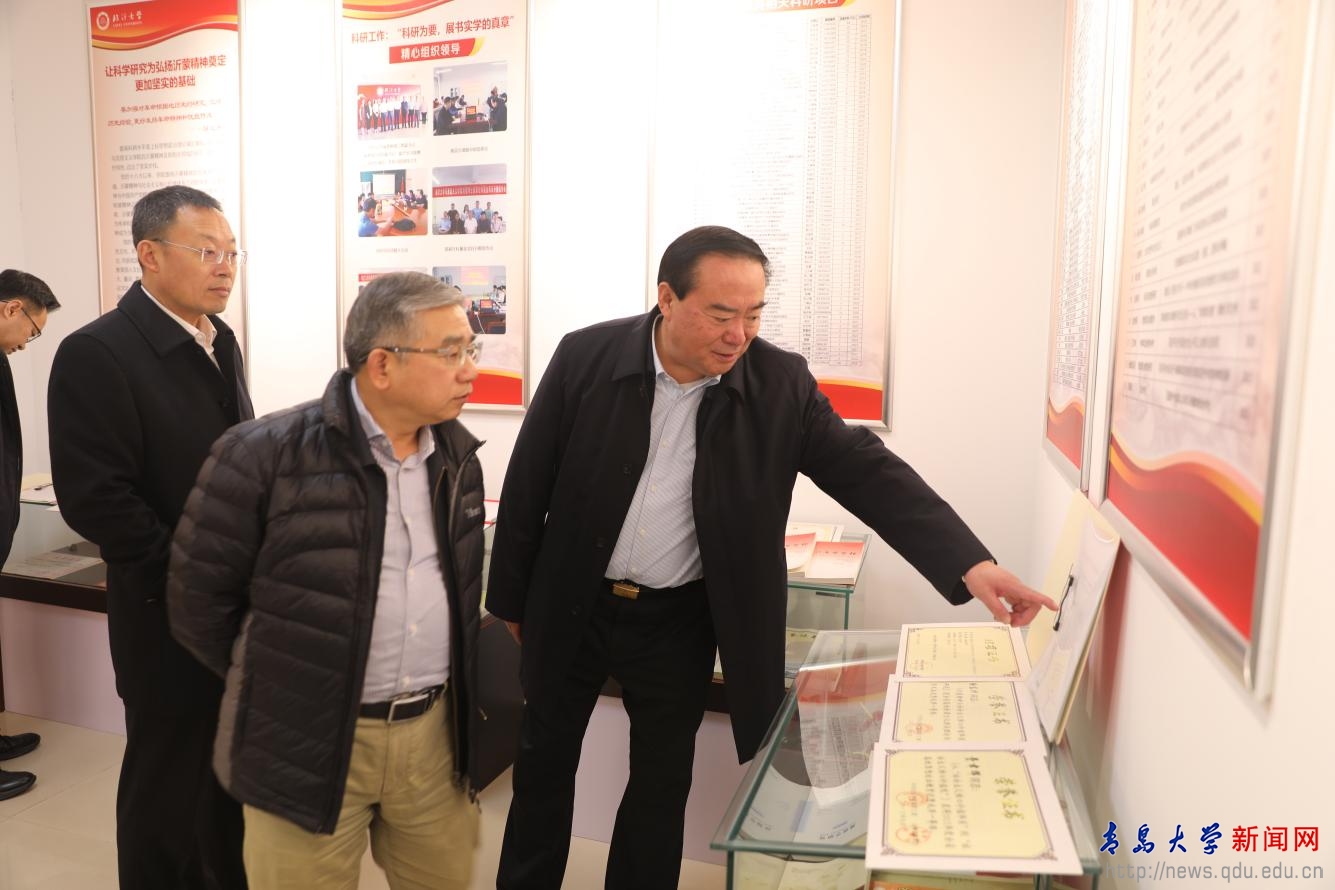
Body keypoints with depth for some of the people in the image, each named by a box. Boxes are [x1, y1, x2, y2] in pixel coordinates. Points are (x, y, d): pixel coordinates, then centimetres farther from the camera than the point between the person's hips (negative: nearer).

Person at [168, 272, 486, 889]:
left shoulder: (457, 456, 3)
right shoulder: (264, 455, -15)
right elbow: (199, 594, -6)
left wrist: (452, 691, 13)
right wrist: (274, 686, 3)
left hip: (436, 732, 5)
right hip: (309, 742, -4)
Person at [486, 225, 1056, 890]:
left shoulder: (779, 382, -12)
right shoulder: (587, 357, -13)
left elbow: (867, 471, -15)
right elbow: (528, 483, -5)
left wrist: (971, 566, -27)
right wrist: (510, 600, 1)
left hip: (678, 621, 0)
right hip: (570, 607, 1)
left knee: (662, 784, 15)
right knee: (543, 767, 19)